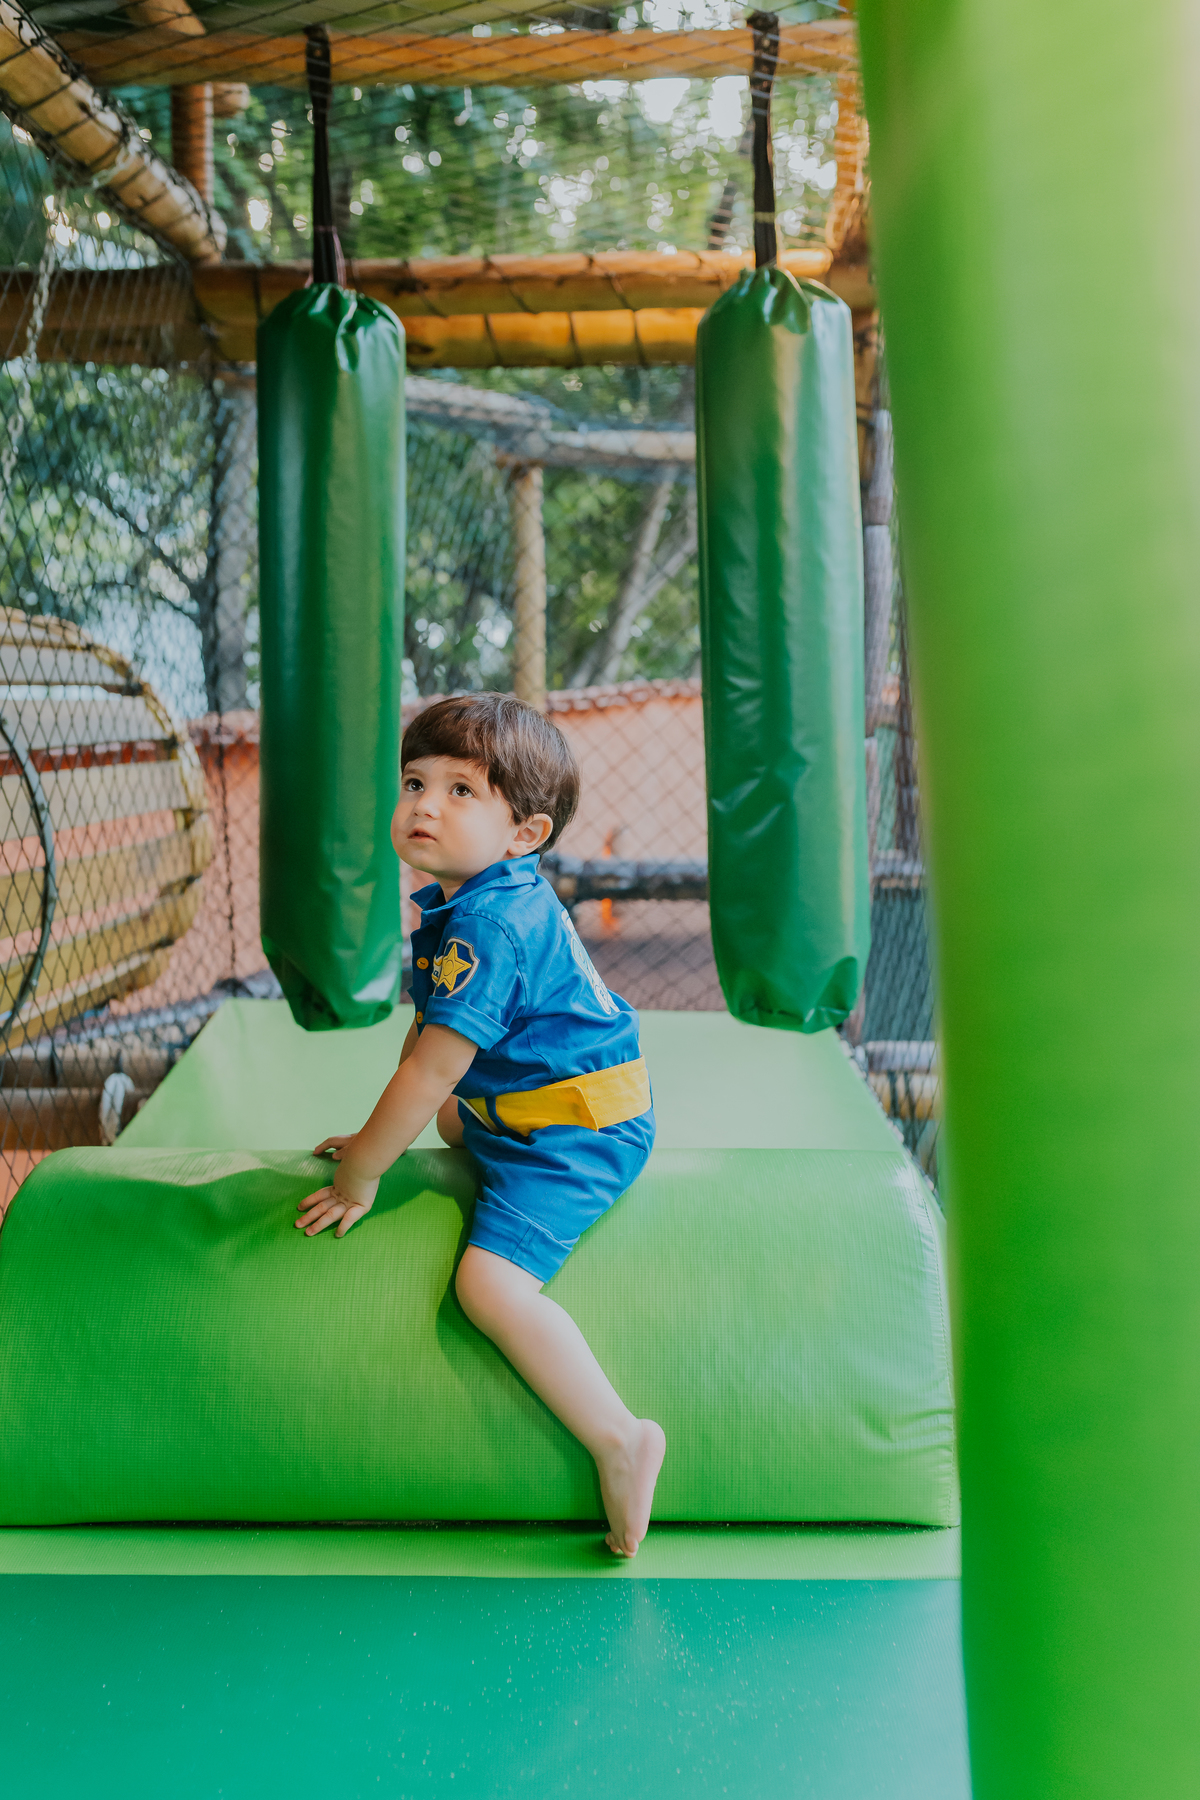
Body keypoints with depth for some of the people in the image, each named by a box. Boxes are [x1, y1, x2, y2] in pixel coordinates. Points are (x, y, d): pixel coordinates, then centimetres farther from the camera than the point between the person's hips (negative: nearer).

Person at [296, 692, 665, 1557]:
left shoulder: (489, 926, -27)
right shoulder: (455, 903, 6)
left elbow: (431, 1069, -25)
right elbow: (428, 1032, 18)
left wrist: (362, 1174, -16)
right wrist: (382, 1132, 18)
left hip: (578, 1132, -11)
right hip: (524, 1104, 11)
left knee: (490, 1283, -26)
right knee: (450, 1119, 37)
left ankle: (619, 1439, -20)